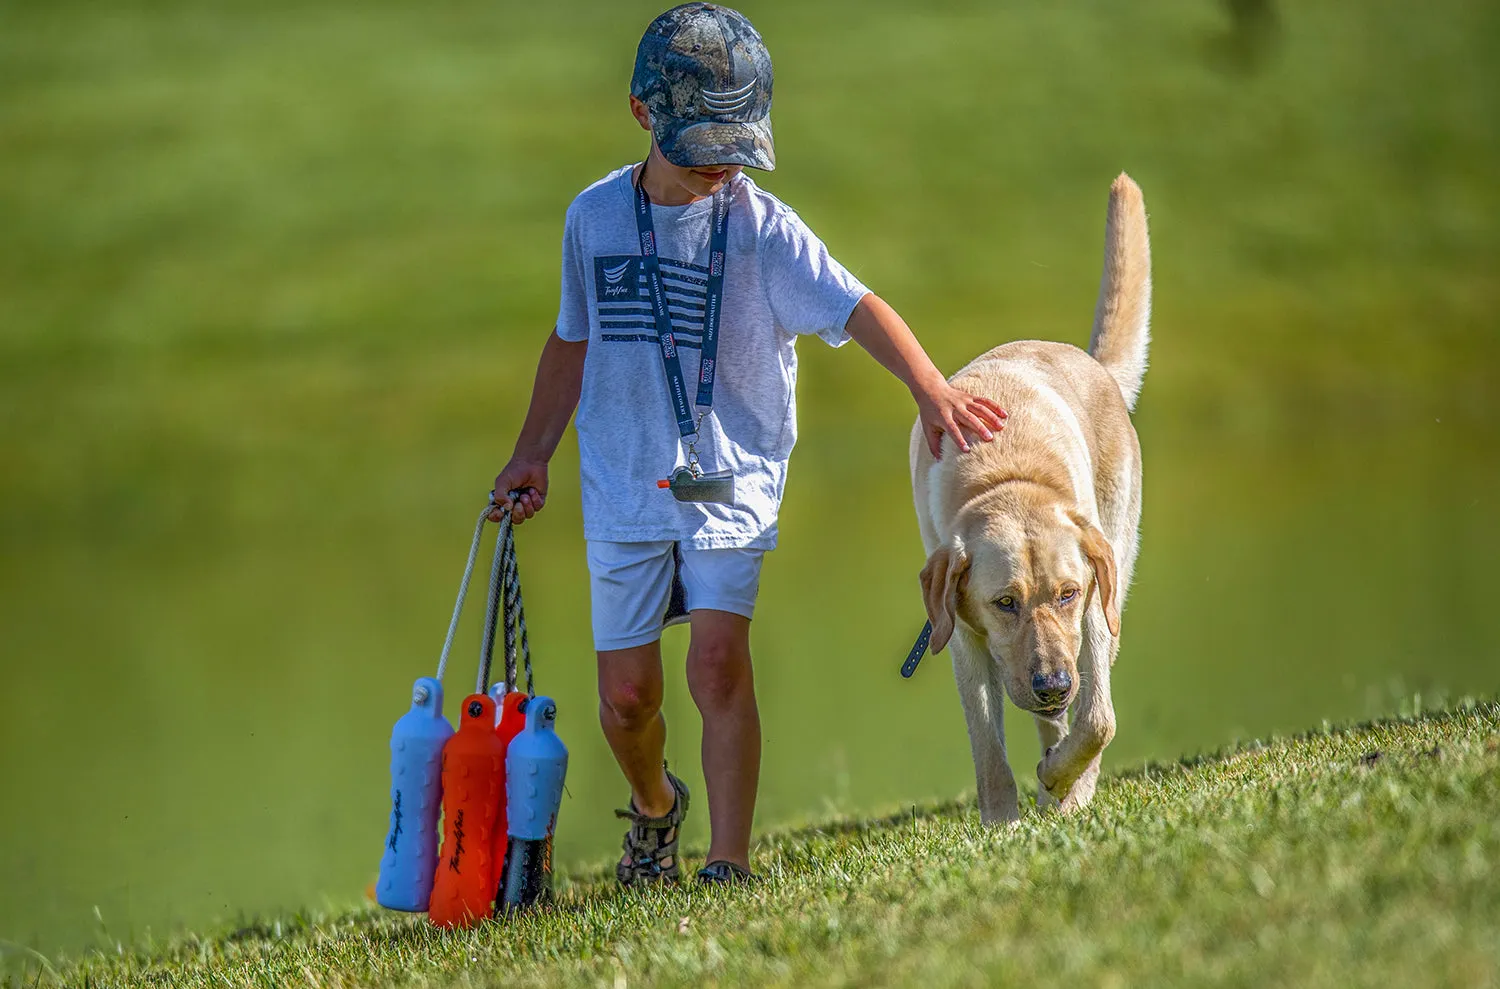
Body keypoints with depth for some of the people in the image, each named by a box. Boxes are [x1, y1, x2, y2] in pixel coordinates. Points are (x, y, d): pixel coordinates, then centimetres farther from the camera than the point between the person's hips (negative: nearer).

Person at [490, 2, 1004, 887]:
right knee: (627, 695, 3)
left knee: (719, 662, -19)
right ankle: (655, 805, 35)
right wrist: (534, 455, 19)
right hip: (624, 483, 3)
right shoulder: (595, 217, 2)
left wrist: (930, 388, -37)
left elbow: (855, 307, -22)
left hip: (733, 478, -3)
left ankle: (728, 867, -15)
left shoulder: (762, 227, -8)